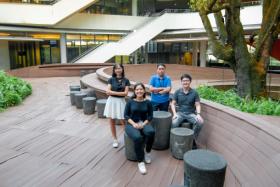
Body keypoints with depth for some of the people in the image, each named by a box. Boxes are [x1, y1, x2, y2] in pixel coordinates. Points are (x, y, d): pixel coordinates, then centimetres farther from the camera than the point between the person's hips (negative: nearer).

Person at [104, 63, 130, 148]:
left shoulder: (126, 80, 1)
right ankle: (115, 140, 20)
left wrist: (113, 92, -11)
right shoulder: (111, 79, 1)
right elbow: (108, 92, -7)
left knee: (123, 121, -1)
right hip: (111, 101, 1)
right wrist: (119, 92, -12)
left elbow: (125, 93, -8)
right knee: (112, 121, 7)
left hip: (121, 101, -1)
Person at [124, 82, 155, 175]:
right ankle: (140, 162, -19)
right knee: (137, 137, -35)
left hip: (144, 123, 1)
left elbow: (150, 116, 4)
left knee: (151, 132, -34)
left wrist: (143, 124, -13)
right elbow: (126, 115, 1)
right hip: (131, 124, -1)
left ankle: (147, 152, -6)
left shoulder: (148, 102, 4)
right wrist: (133, 123, -14)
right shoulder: (130, 102, 3)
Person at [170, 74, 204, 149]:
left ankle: (193, 140, -4)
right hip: (180, 112, 0)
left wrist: (198, 114, -18)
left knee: (200, 122, -27)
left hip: (191, 113, 1)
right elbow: (173, 104, 2)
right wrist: (174, 114, -13)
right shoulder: (177, 92, 1)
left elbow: (197, 105, -1)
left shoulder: (194, 92, 0)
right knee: (174, 123, -31)